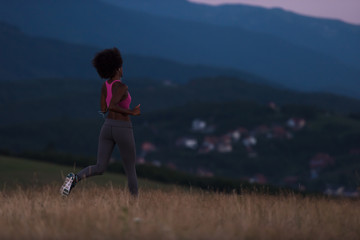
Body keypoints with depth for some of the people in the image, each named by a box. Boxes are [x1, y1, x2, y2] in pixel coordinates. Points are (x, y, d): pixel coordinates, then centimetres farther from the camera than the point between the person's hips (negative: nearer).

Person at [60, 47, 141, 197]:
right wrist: (131, 112, -20)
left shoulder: (105, 85, 7)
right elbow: (112, 106, -31)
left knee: (99, 169, -2)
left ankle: (74, 179, -30)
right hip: (123, 131, -6)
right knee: (130, 170, 10)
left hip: (107, 128, 6)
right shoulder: (121, 87, -17)